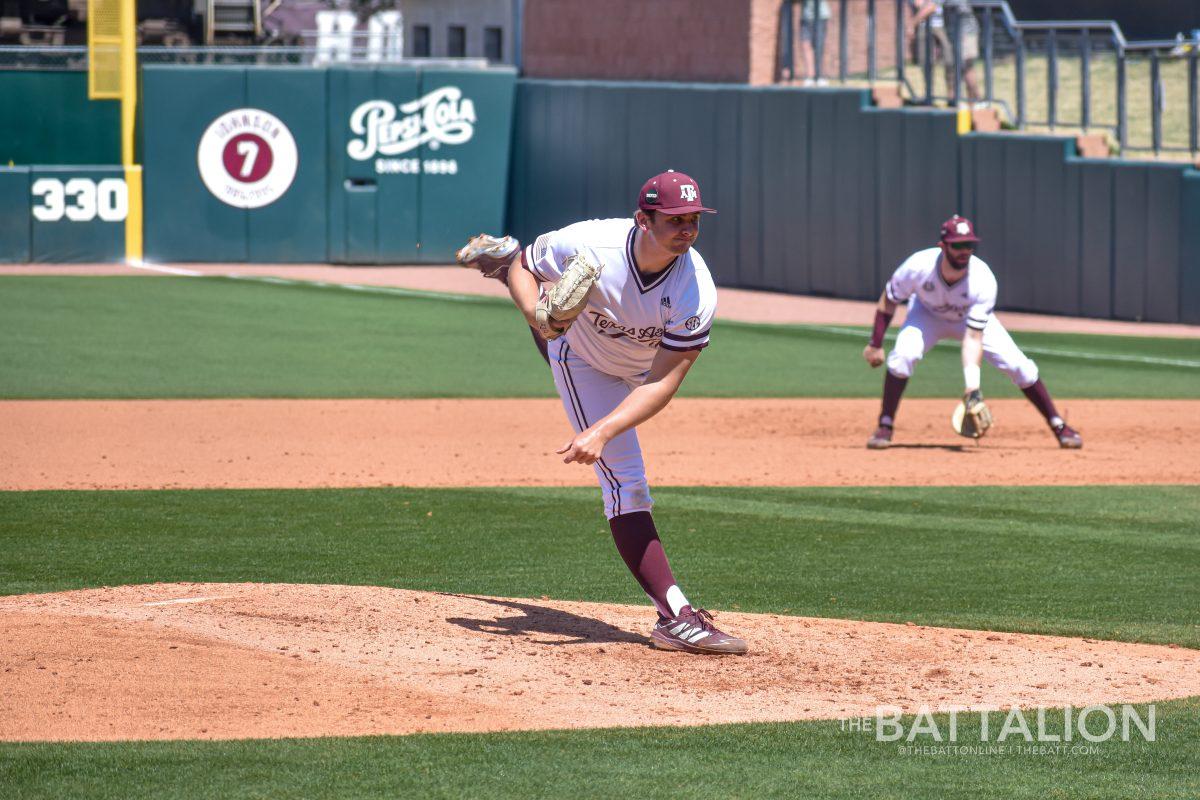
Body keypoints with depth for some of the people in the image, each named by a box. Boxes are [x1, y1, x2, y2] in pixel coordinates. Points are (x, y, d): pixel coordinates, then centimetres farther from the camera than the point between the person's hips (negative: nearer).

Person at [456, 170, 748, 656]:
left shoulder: (697, 293, -39)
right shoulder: (590, 244, -40)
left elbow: (663, 384, -40)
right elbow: (527, 266, -18)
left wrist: (601, 433, -51)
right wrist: (536, 312, -40)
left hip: (642, 366, 3)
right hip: (584, 362, -3)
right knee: (625, 483, -17)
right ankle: (675, 616, -25)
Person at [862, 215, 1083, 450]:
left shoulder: (983, 280, -36)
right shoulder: (918, 267, -35)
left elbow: (974, 337, -38)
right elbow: (888, 301, -16)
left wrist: (972, 384, -48)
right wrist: (875, 344, -16)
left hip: (973, 318, 0)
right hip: (927, 315, 0)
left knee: (1018, 365, -13)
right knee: (903, 353, -29)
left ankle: (1059, 426, 4)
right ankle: (885, 427, -14)